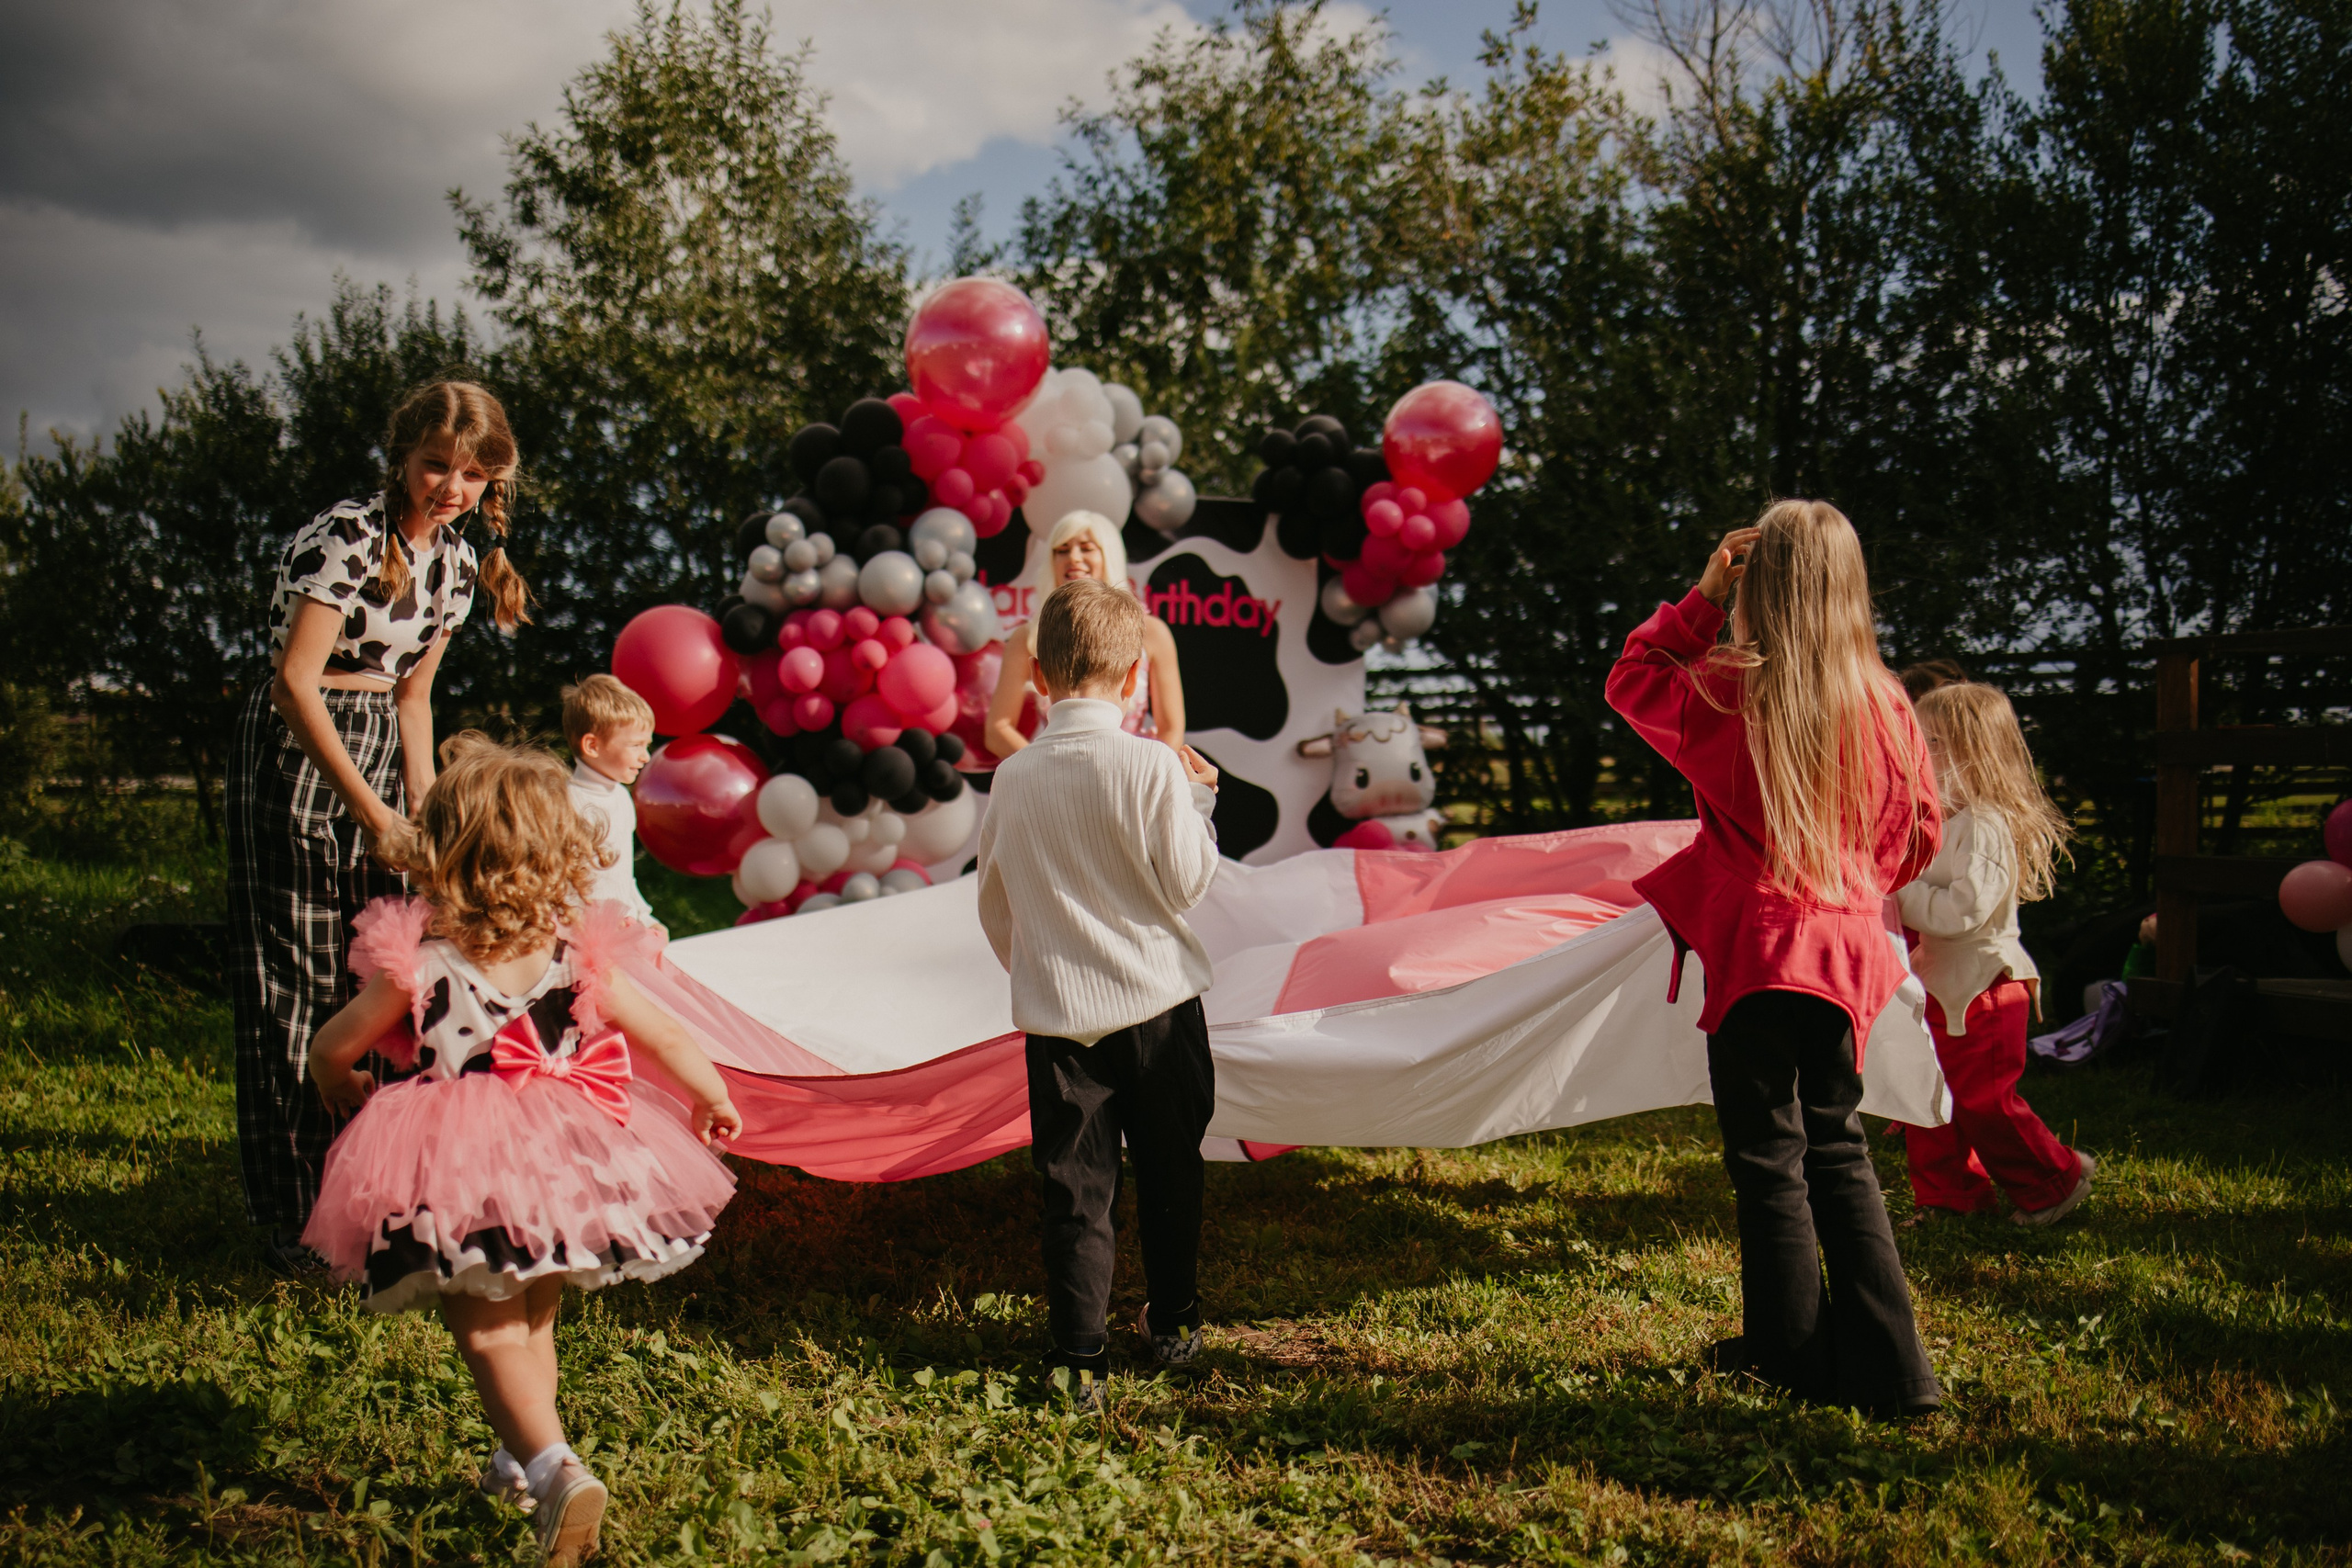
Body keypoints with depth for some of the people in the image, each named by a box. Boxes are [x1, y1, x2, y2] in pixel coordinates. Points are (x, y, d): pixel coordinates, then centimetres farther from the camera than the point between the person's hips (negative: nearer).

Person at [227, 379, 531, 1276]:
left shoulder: (457, 561, 6)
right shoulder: (346, 537, -17)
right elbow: (295, 680, -19)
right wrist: (371, 810, -18)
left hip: (375, 748, 7)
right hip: (296, 750, -7)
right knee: (301, 981, -3)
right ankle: (298, 1225, 6)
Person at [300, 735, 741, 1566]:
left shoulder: (416, 964, -9)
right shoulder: (579, 956, -4)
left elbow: (330, 1049, 4)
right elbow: (668, 1039, 4)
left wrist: (338, 1085, 29)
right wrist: (713, 1100, 23)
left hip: (462, 1172, -4)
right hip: (563, 1156, 4)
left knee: (488, 1333, 4)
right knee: (531, 1320, 24)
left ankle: (554, 1467, -14)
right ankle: (524, 1458, 40)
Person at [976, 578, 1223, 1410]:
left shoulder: (1014, 777, -2)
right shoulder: (1152, 764, -13)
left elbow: (993, 905, 9)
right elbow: (1186, 883, -9)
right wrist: (1198, 799, 4)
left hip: (1058, 1014, 1)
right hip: (1158, 1002, -1)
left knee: (1076, 1187, 6)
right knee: (1170, 1171, 17)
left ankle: (1080, 1362, 5)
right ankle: (1173, 1324, 32)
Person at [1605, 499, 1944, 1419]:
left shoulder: (1726, 695, -10)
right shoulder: (1883, 704, -1)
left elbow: (1631, 680, 9)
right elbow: (1918, 832, 10)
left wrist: (1702, 598, 5)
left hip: (1754, 946, -4)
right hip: (1845, 950, 4)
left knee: (1768, 1159, 7)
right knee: (1838, 1151, 15)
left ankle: (1792, 1355, 17)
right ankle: (1889, 1368, 15)